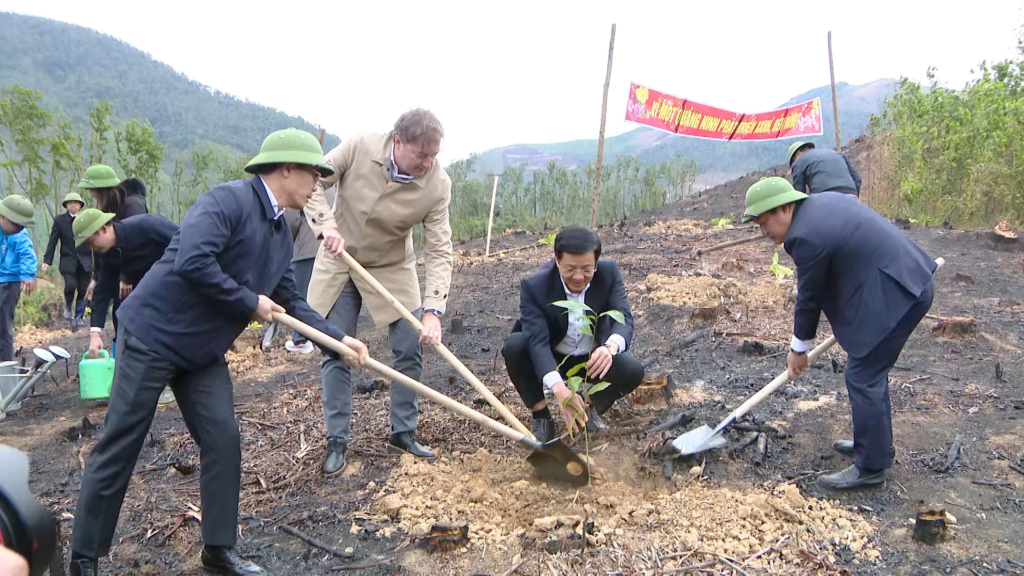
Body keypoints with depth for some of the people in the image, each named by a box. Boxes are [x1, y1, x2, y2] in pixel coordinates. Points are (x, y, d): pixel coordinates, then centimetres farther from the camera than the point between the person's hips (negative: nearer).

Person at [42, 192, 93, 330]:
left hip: (85, 261, 1)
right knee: (70, 285, -18)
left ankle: (79, 318, 16)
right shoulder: (59, 220, 3)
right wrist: (47, 260, -7)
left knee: (82, 291, 4)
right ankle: (68, 307, 12)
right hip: (68, 261, -1)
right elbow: (52, 241, 0)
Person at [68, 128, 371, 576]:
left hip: (203, 351, 8)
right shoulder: (228, 200, -20)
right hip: (154, 333, -8)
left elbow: (291, 302, 12)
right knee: (119, 448, 2)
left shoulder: (281, 233, 8)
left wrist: (339, 339, 3)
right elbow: (192, 262, -33)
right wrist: (251, 304, -22)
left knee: (223, 440, 4)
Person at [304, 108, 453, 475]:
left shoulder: (438, 184, -22)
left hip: (392, 270, 1)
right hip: (339, 262, 0)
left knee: (410, 350, -2)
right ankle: (337, 441, 15)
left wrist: (433, 309, -31)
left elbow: (439, 251, -21)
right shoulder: (359, 148, -22)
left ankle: (403, 432, 19)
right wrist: (326, 225, -29)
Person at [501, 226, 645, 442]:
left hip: (593, 358, 2)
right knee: (514, 346, -31)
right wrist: (559, 388, -52)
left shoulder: (609, 272, -17)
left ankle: (592, 408, 5)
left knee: (633, 370, -26)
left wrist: (611, 347, -49)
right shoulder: (534, 286, -26)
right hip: (550, 359, -1)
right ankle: (540, 415, -8)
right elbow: (538, 340, -35)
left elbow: (624, 318, -24)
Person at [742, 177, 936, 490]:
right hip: (909, 278, 11)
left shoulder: (807, 236, -20)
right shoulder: (824, 201, 8)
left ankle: (870, 466, 8)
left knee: (863, 379, -3)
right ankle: (875, 443, 34)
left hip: (894, 293, -11)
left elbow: (809, 299, -10)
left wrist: (799, 349, 5)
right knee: (871, 372, 20)